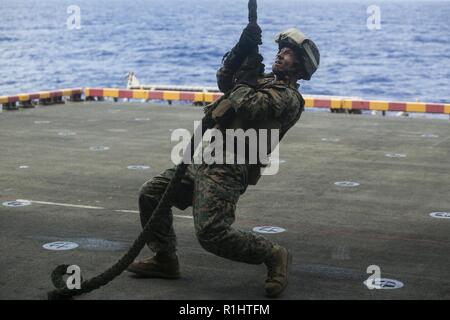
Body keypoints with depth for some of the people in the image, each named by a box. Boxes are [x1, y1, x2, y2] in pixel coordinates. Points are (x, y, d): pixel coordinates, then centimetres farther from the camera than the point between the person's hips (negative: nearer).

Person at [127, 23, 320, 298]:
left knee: (212, 233, -21)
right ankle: (165, 261, 22)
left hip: (227, 169, -9)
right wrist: (242, 47, 2)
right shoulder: (262, 81, 23)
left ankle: (274, 256, -1)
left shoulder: (289, 97, -6)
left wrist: (245, 77, -2)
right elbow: (225, 80, 14)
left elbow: (247, 107, -20)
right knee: (151, 195, 10)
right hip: (202, 158, 9)